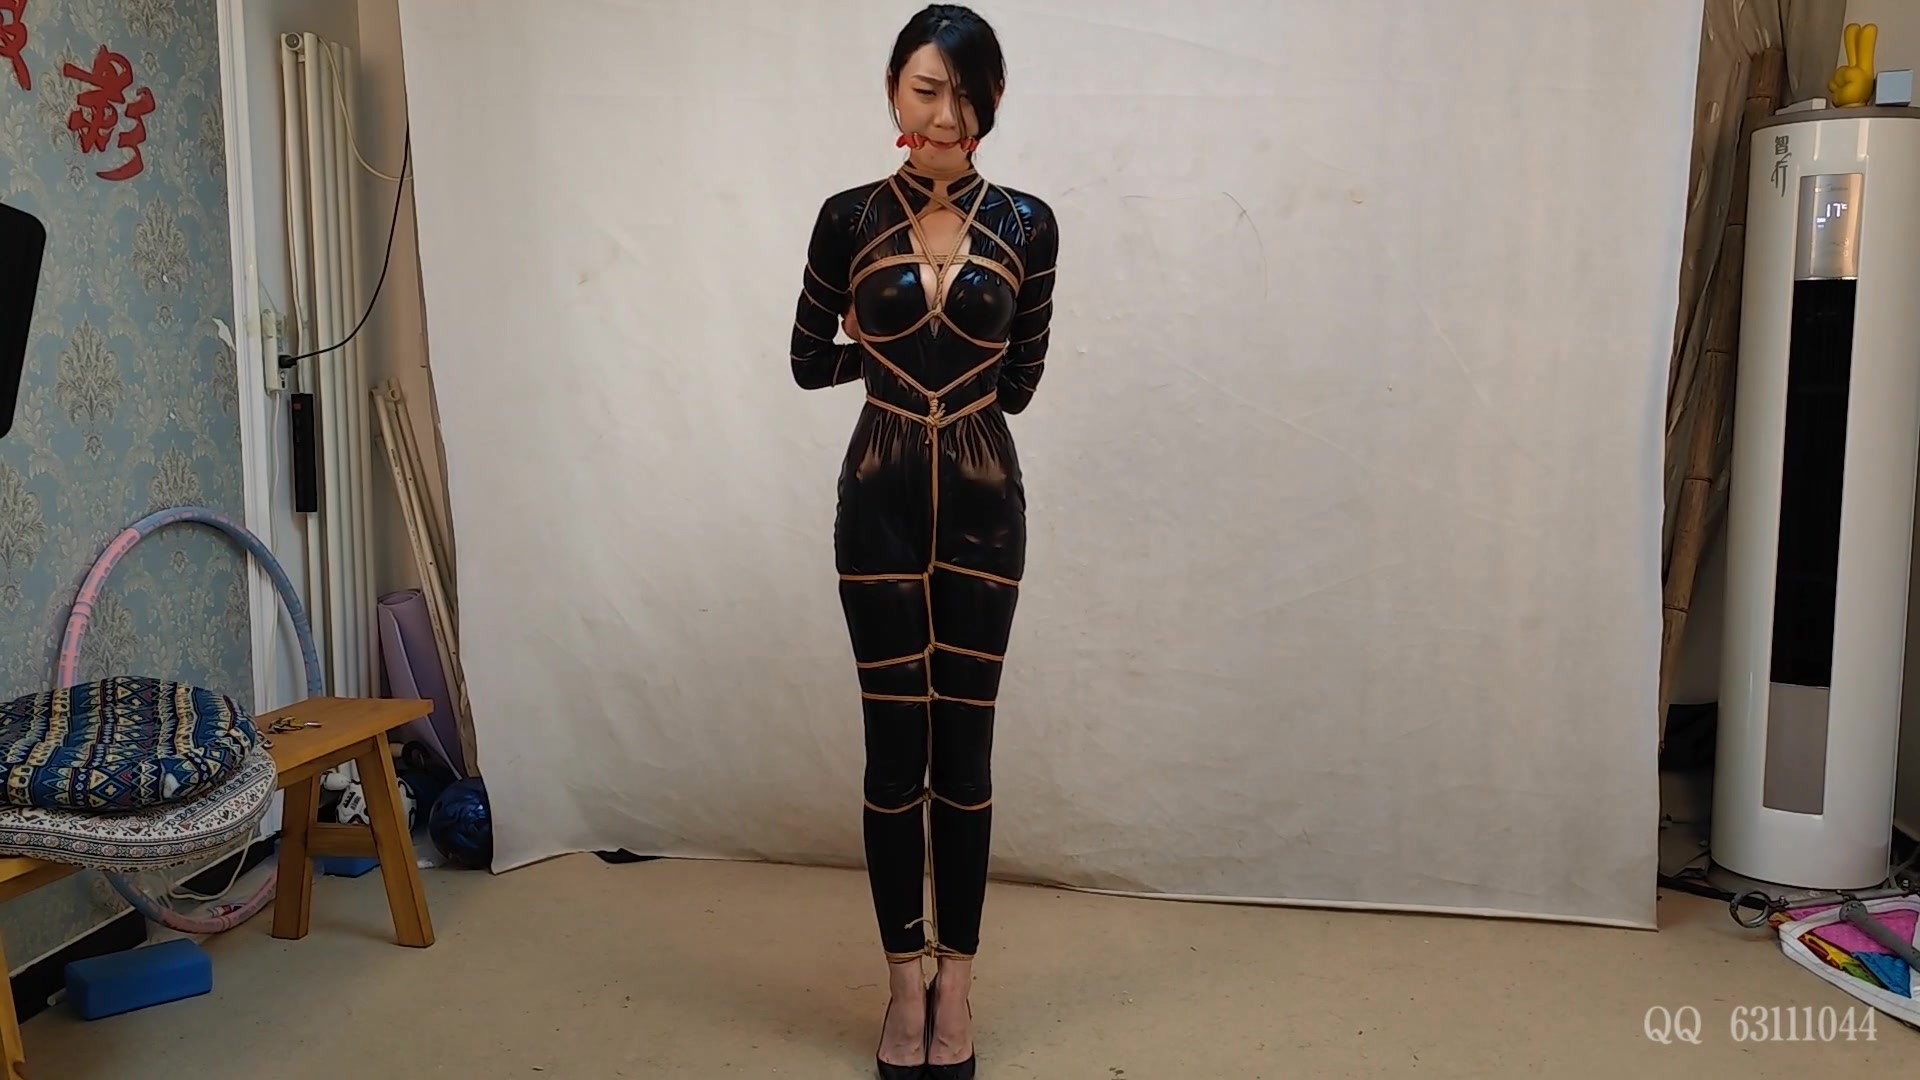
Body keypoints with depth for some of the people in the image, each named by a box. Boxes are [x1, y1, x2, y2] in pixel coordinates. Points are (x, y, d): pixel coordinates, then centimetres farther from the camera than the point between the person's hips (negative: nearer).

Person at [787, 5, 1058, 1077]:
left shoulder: (1026, 225, 0)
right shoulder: (849, 218, 0)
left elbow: (1018, 382, 5)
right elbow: (810, 361, 9)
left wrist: (896, 350, 6)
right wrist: (944, 356, 6)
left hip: (982, 504, 0)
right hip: (881, 503, 0)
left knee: (966, 744, 7)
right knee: (896, 744, 5)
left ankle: (957, 980, 21)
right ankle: (907, 980, 20)